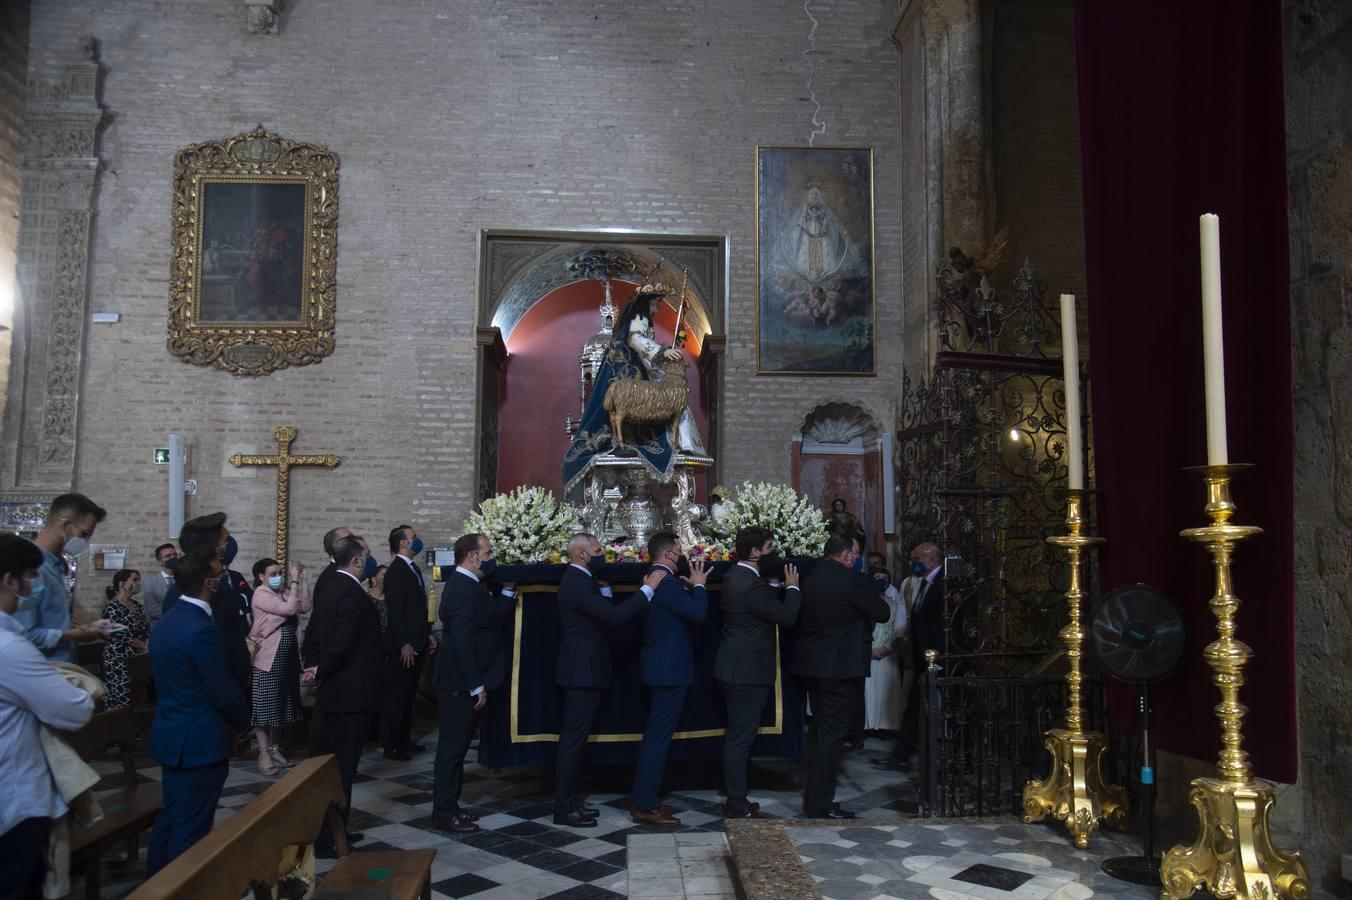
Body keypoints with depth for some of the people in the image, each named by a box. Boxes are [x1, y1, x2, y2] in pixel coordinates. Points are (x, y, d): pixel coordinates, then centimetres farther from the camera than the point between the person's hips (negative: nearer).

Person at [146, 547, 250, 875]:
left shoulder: (168, 620, 6)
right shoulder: (202, 629, -25)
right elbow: (224, 690, -21)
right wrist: (244, 720, -1)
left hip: (172, 735, 9)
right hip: (200, 742, -9)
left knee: (170, 816, 20)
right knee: (192, 826, 2)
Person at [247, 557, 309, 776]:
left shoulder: (283, 592, 10)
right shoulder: (261, 594, -11)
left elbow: (305, 607, -2)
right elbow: (289, 608, -22)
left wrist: (302, 579, -4)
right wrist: (294, 581, -17)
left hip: (288, 658, 7)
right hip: (268, 658, -7)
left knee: (282, 705, 12)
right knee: (265, 706, -2)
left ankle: (275, 749, 22)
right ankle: (264, 754, 4)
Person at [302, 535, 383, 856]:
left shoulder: (329, 588, 11)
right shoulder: (352, 593, -20)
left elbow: (314, 632, 16)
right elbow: (343, 643, -24)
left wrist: (320, 669, 15)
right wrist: (321, 671, -9)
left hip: (331, 690, 10)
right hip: (351, 693, -10)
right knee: (341, 768, -1)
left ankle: (328, 830, 28)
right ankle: (328, 840, 7)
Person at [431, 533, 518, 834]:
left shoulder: (470, 584, 11)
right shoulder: (463, 589, -21)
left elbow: (497, 620, 12)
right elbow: (461, 642, -25)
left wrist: (508, 590, 3)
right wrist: (476, 685, -22)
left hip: (465, 682, 10)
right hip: (461, 684, -10)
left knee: (456, 746, 17)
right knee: (453, 747, 0)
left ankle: (449, 806, 27)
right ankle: (444, 814, 11)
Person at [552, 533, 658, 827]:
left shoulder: (578, 579, 13)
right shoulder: (577, 583, -20)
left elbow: (607, 609, 14)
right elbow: (615, 616, -28)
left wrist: (602, 585, 2)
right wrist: (647, 588, -21)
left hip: (582, 669, 11)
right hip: (583, 670, -11)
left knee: (574, 738, 14)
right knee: (573, 739, -4)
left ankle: (568, 801, 23)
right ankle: (564, 809, 4)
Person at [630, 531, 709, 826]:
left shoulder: (655, 579, 12)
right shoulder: (665, 581, -20)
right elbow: (699, 613, -23)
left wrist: (691, 584, 8)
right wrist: (698, 585, -8)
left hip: (660, 668, 11)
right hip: (670, 669, -11)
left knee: (655, 735, 16)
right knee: (658, 737, -5)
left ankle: (644, 799, 24)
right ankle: (645, 807, 2)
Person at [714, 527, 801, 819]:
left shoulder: (735, 576, 10)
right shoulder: (752, 584, -22)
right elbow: (786, 617, -15)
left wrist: (785, 589, 7)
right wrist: (792, 587, -2)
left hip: (736, 668, 10)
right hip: (747, 672, -10)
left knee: (738, 736, 17)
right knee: (741, 738, -1)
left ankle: (735, 799, 27)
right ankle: (737, 806, 8)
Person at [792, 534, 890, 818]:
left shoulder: (810, 578, 7)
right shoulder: (852, 581, -17)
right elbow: (882, 613, -11)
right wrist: (871, 590, 8)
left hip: (812, 666, 8)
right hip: (841, 667, -8)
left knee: (819, 730, 18)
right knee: (832, 733, -1)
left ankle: (814, 797, 25)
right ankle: (821, 804, 4)